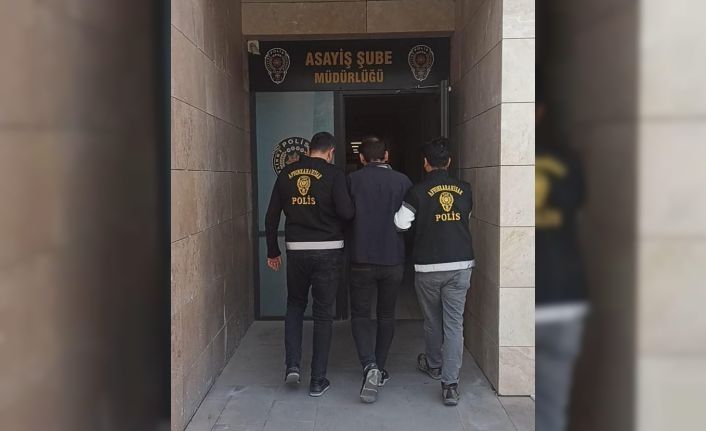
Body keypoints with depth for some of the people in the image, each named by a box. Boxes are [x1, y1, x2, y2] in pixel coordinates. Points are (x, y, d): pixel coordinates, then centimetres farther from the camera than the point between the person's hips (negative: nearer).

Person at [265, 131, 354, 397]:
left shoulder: (287, 173, 5)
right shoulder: (333, 173, -7)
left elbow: (271, 217, 6)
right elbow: (346, 212, -17)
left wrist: (272, 251, 15)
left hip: (296, 250, 3)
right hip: (328, 250, -3)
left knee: (295, 306, 23)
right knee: (323, 314, 7)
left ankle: (292, 365, 11)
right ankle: (318, 380, 12)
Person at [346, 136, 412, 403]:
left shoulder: (353, 180, -5)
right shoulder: (403, 181, -1)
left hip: (362, 259, -2)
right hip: (394, 260, 2)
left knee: (360, 314, 9)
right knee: (386, 315, 17)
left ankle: (370, 366, -11)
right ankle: (379, 370, 24)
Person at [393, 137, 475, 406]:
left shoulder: (418, 191, -8)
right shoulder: (465, 190, 3)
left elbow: (401, 223, -8)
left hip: (428, 266, -2)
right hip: (461, 264, 2)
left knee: (432, 321, 17)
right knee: (454, 323, 2)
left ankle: (434, 366, 38)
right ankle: (450, 384, -4)